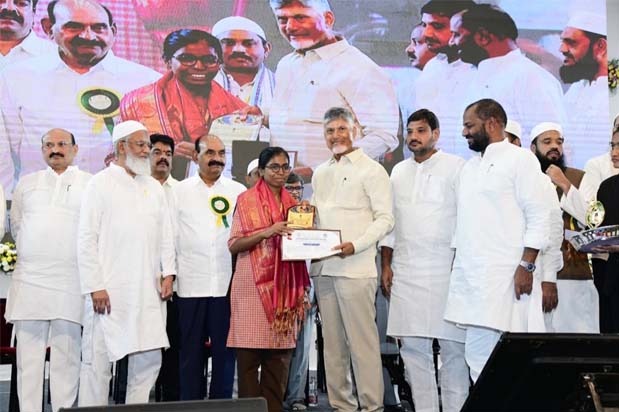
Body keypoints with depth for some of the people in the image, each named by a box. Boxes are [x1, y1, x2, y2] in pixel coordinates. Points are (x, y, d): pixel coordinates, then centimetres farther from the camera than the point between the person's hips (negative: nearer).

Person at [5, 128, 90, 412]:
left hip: (71, 280, -2)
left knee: (66, 355, -1)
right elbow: (16, 225, 22)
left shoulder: (90, 184, 6)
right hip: (29, 279, 3)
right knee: (28, 354, 2)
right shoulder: (27, 183, 16)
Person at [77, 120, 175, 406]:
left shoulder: (154, 187, 15)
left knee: (149, 358, 5)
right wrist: (95, 286, -11)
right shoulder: (101, 183, 0)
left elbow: (165, 234, 15)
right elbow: (87, 238, -5)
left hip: (147, 291, 5)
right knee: (99, 359, -1)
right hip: (108, 291, -5)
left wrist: (168, 273, 3)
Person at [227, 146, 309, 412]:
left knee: (280, 355, 5)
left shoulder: (291, 203, 14)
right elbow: (234, 245, -6)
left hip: (284, 287, 4)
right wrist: (266, 232, -18)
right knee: (249, 354, -5)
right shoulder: (247, 200, 1)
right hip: (253, 286, -4)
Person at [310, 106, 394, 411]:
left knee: (362, 340, -7)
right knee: (332, 343, 9)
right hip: (323, 268, 6)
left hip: (355, 267, -6)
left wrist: (355, 245, -18)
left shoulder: (371, 170, -1)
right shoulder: (320, 173, 18)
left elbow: (385, 219, -6)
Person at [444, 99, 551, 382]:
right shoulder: (470, 166, 21)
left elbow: (539, 216, -7)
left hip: (501, 275, -7)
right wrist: (457, 262, 16)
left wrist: (526, 266, -14)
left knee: (481, 353, -14)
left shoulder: (520, 159, -1)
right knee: (477, 353, 4)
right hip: (468, 274, 7)